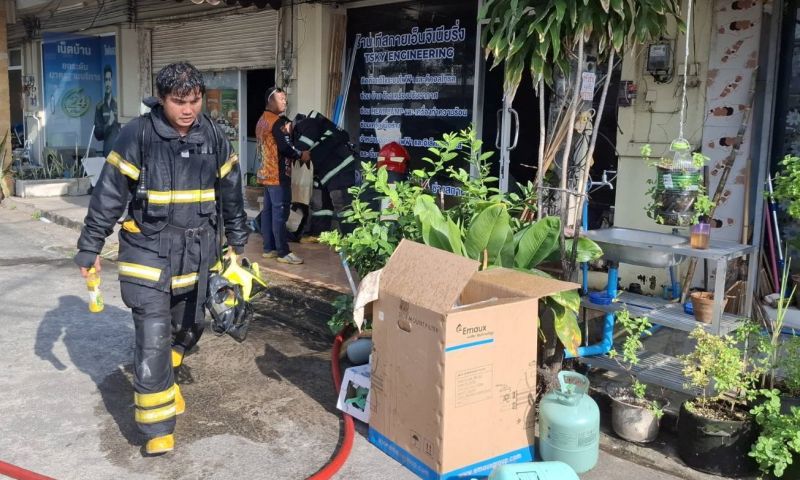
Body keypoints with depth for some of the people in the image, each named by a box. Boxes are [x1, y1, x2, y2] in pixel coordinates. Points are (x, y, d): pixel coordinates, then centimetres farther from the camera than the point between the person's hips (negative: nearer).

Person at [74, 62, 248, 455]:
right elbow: (108, 195, -7)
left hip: (196, 253, 5)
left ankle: (160, 383, 43)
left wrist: (237, 242, 16)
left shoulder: (213, 138, 1)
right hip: (148, 250, -4)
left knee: (188, 327, 16)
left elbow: (231, 194, 12)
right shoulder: (137, 135, -12)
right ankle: (157, 426, 3)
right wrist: (89, 248, -4)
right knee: (153, 337, -9)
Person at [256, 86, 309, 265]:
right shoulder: (278, 121, -15)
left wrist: (288, 131, 11)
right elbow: (285, 147, -21)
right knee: (280, 213, -7)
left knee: (268, 211, 11)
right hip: (278, 174, -10)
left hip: (266, 173, 10)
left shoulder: (262, 120, 15)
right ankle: (283, 252, -4)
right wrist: (301, 155, -6)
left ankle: (269, 248, 16)